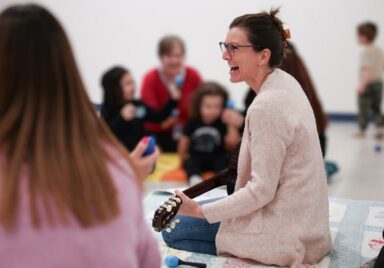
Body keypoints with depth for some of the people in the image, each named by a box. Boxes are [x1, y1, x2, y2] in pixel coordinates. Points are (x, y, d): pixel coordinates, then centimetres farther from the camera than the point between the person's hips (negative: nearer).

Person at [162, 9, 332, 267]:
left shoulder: (266, 106, -26)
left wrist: (200, 211, -20)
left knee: (173, 231, 0)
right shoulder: (285, 81, 2)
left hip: (286, 234, -10)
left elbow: (261, 190, -24)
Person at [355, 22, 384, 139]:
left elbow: (367, 70, -25)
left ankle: (362, 130, 15)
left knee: (363, 107, 5)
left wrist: (362, 85, -26)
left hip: (368, 84, -8)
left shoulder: (366, 52, -18)